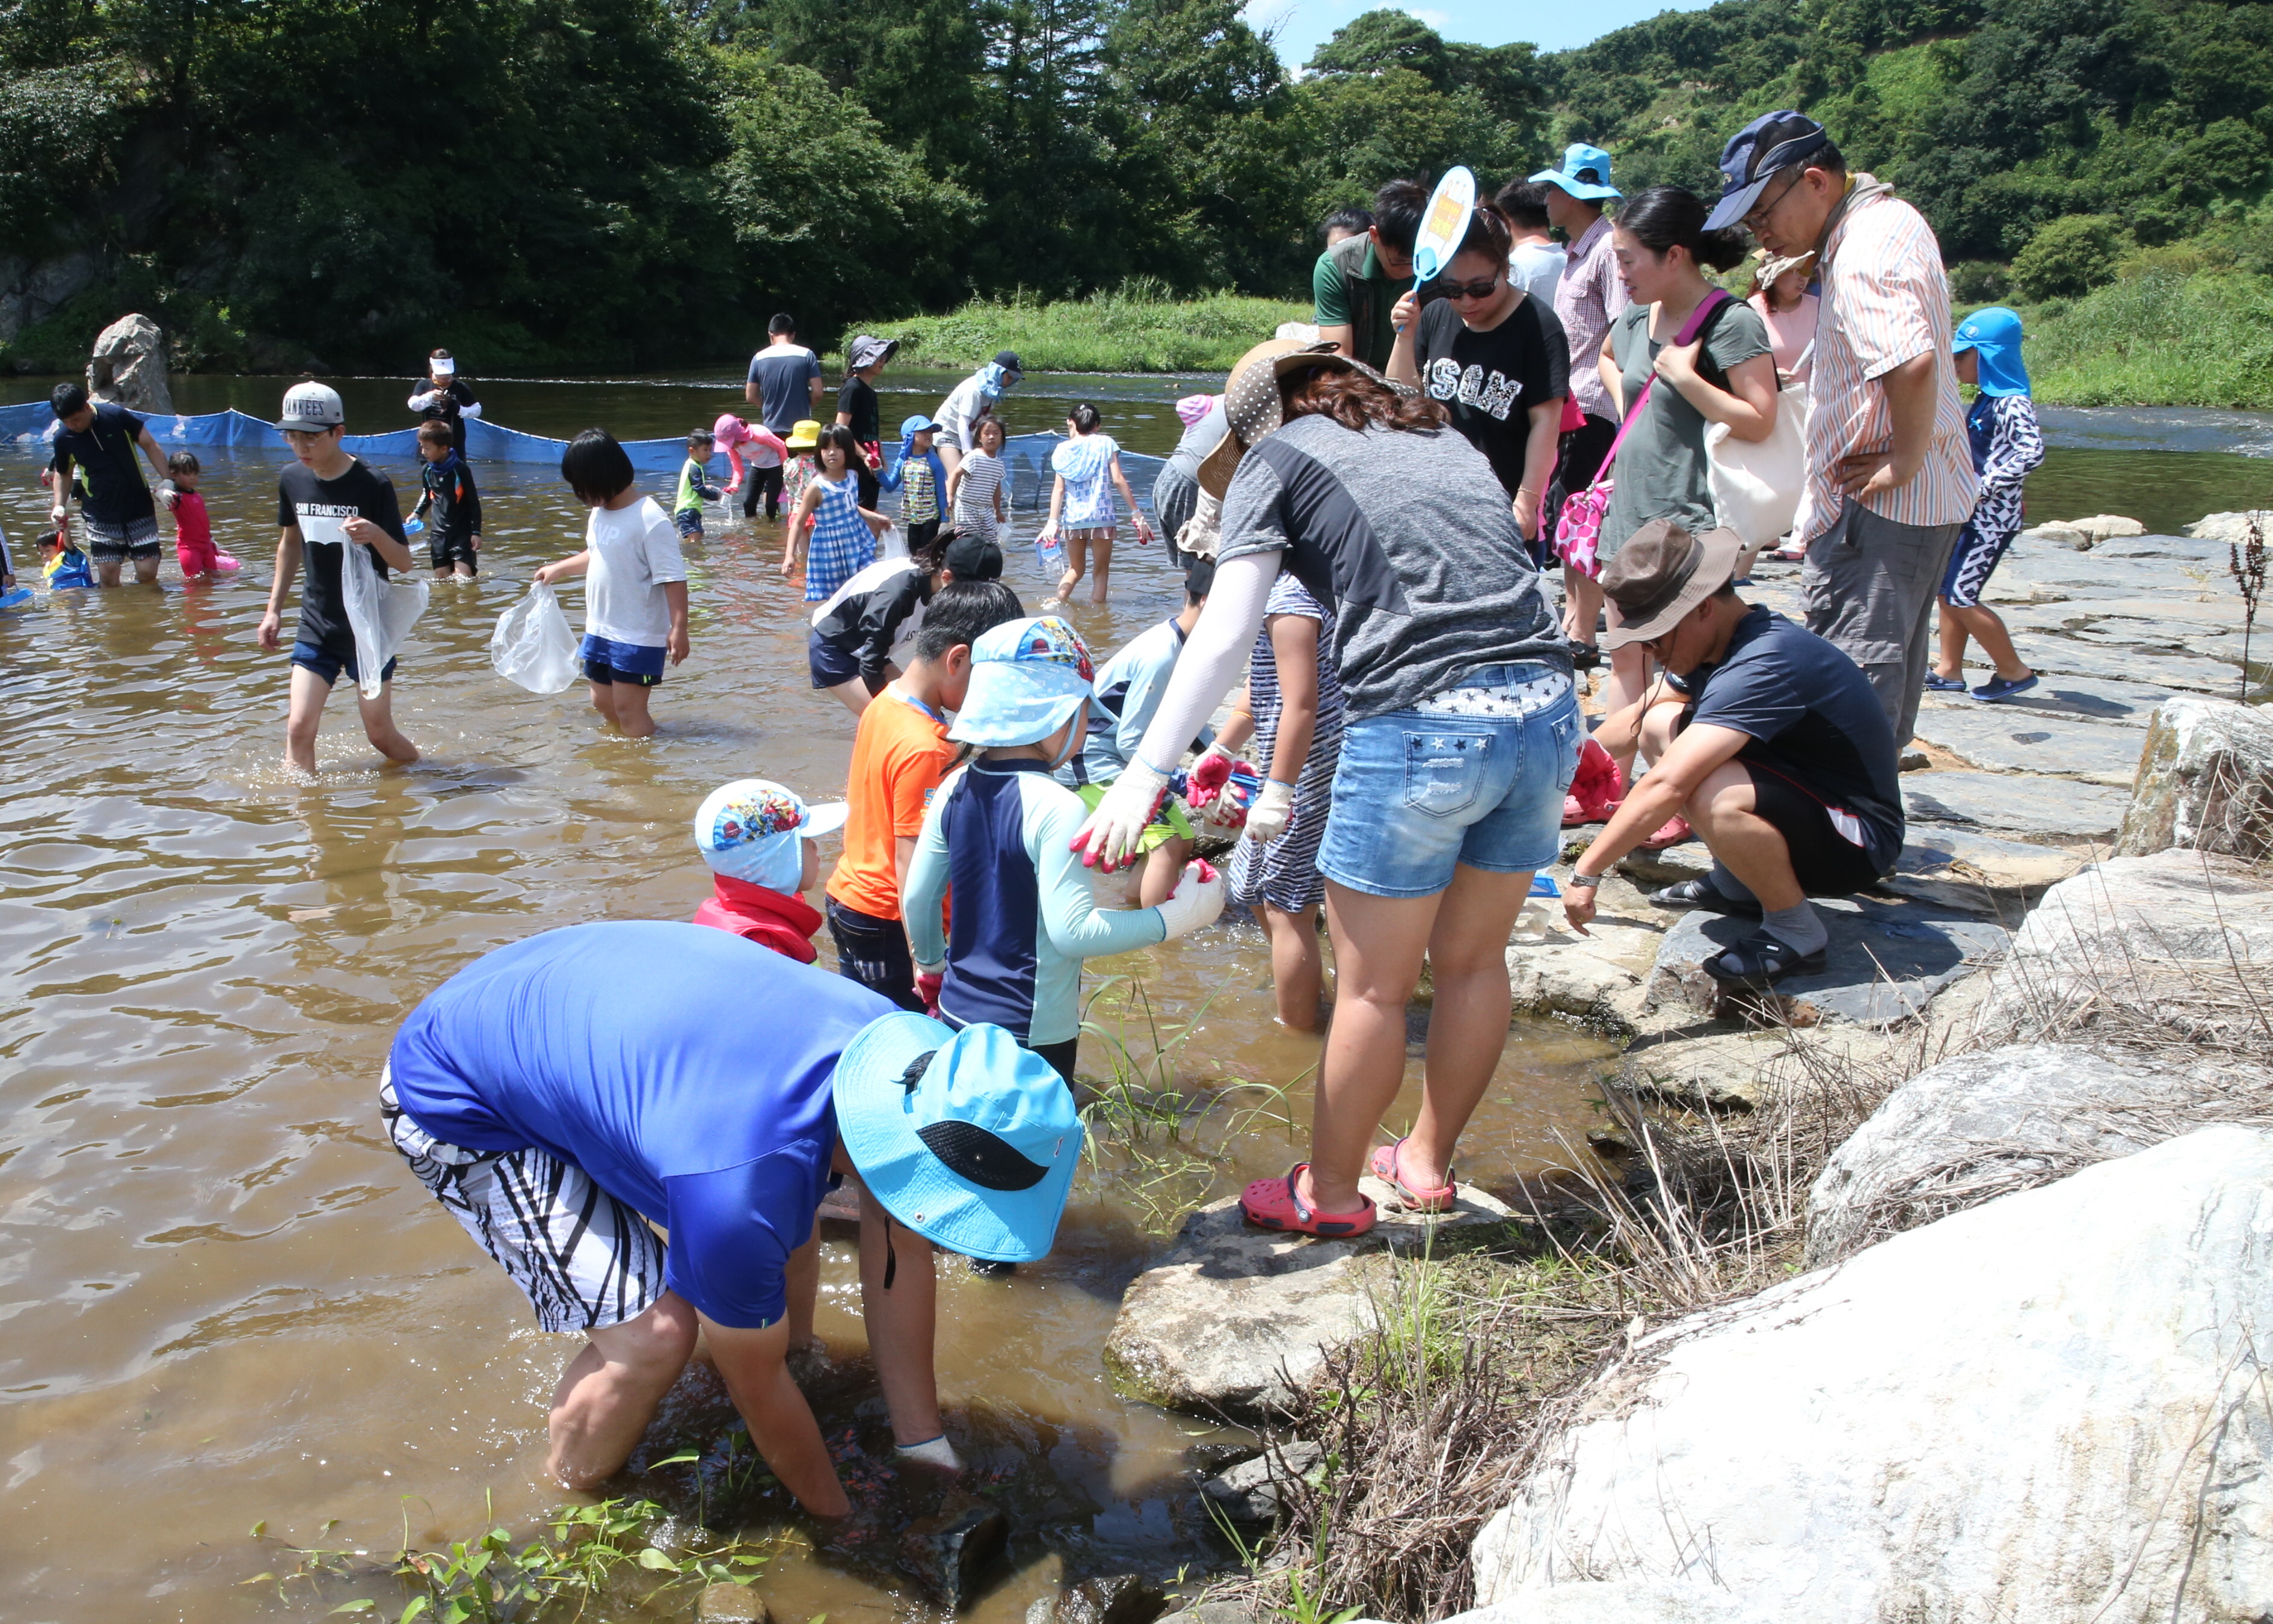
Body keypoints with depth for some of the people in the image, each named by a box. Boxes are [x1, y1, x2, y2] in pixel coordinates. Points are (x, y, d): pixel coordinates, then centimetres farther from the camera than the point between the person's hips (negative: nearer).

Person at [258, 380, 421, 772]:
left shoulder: (372, 485, -15)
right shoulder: (292, 479, 0)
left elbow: (404, 562, -12)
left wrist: (375, 534, -32)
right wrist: (274, 609, 17)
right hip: (315, 626, 4)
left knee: (380, 733, 3)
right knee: (299, 727, -8)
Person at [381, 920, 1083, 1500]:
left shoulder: (902, 1048, -19)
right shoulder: (744, 1191, -40)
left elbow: (900, 1262, -5)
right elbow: (755, 1384, -20)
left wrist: (925, 1449, 0)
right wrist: (841, 1517, -4)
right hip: (457, 1100, -7)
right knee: (656, 1329, -17)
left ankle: (805, 1365, 33)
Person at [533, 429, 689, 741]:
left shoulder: (651, 520, -21)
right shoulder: (599, 513, 5)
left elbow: (673, 578, -23)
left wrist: (678, 628, -27)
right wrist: (558, 569, 33)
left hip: (638, 637, -9)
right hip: (600, 630, 9)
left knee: (628, 710, -5)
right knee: (603, 702, 18)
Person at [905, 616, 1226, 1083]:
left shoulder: (956, 789, 0)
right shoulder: (1057, 808, -21)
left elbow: (917, 897, 8)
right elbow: (1072, 930, -23)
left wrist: (931, 966, 25)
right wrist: (1177, 916, -16)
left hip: (958, 1013, 7)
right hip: (1032, 1035, -7)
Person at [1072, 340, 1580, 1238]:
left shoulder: (1275, 458, 7)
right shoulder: (1444, 436, 24)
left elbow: (1224, 636, -3)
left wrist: (1147, 772, -5)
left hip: (1421, 727, -6)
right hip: (1547, 710, 7)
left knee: (1372, 986, 9)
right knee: (1472, 960, 21)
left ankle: (1330, 1192, 25)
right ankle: (1428, 1162, 38)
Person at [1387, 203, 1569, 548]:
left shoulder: (1538, 325, -9)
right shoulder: (1435, 317, 6)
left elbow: (1545, 420, -12)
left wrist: (1527, 500, -15)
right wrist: (1405, 337, -8)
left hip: (1502, 506, -5)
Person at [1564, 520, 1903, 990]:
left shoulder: (1763, 664, -30)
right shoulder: (1724, 642, 0)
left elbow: (1667, 787, -37)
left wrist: (1587, 874, -34)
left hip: (1858, 842, -10)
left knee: (1713, 796, -37)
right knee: (1661, 723, 4)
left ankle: (1797, 932, -12)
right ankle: (1737, 885, 13)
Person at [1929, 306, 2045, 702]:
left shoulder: (2011, 405, -18)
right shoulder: (1987, 399, 12)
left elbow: (2031, 450, -32)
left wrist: (1985, 488, -28)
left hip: (1991, 519, -10)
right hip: (1971, 514, 10)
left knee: (1960, 597, -7)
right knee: (1947, 589, 12)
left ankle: (2015, 672, 4)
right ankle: (1949, 670, 20)